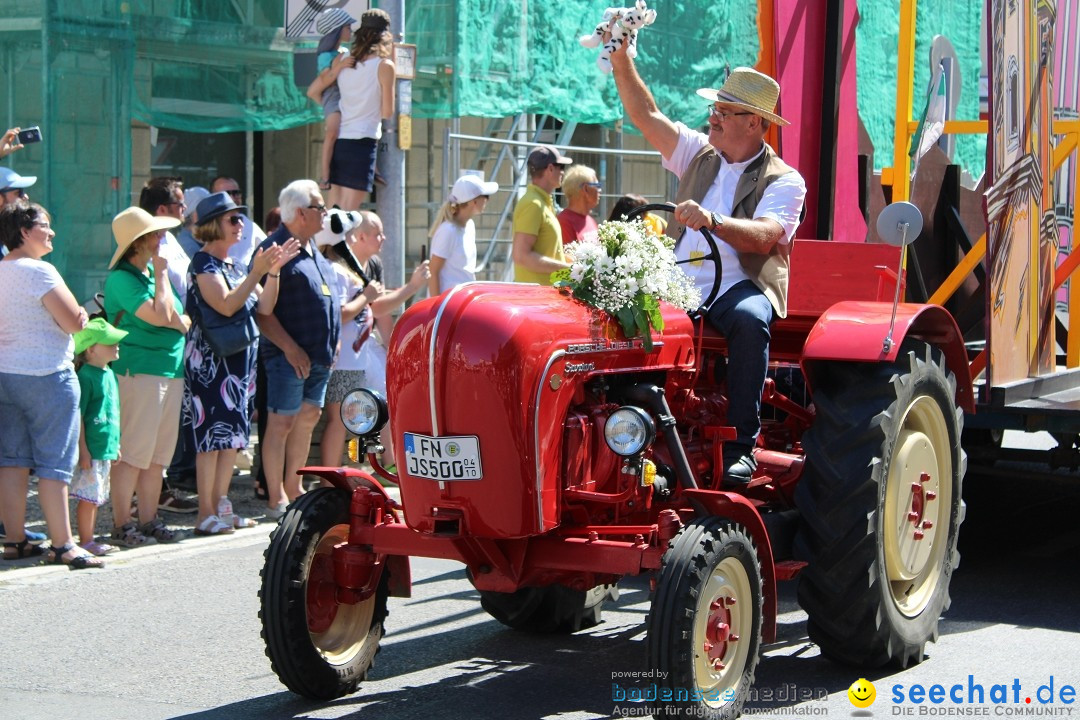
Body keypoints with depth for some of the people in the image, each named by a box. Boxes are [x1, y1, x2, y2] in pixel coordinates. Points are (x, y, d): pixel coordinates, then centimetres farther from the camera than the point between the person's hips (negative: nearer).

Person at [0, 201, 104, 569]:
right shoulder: (39, 272, -15)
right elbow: (75, 322, -17)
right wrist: (82, 314, 4)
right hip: (46, 375, -8)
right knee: (53, 463, -4)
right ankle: (63, 545, -2)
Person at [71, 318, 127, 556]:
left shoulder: (110, 374, 13)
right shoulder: (86, 376, -15)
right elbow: (78, 416, -17)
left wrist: (116, 444, 22)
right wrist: (83, 449, -20)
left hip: (106, 448, 9)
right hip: (91, 449, -9)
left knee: (96, 498, 14)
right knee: (88, 497, -5)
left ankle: (90, 539, 21)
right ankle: (85, 542, 0)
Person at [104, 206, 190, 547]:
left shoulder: (152, 271, 16)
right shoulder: (121, 277, -10)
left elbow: (181, 319, 18)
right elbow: (161, 316, -19)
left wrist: (179, 320, -5)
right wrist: (162, 274, -10)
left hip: (171, 371, 9)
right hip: (139, 372, -9)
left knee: (158, 454, 10)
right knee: (132, 453, -7)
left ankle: (149, 520, 17)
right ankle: (121, 525, -2)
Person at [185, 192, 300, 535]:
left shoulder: (233, 265, 17)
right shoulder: (203, 263, -8)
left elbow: (264, 306, 11)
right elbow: (226, 305, -21)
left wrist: (274, 271, -1)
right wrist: (257, 272, -22)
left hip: (239, 359, 9)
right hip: (210, 359, -9)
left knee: (233, 435, 9)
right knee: (212, 435, -9)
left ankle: (220, 507, 15)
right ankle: (205, 514, -6)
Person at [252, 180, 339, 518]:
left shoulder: (312, 248, 17)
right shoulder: (274, 249, -12)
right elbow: (262, 309, -17)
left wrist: (332, 342, 18)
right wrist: (290, 347, -21)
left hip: (319, 355, 9)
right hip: (290, 356, -9)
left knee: (308, 418, 13)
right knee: (282, 423, -4)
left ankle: (293, 488, 24)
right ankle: (276, 499, 1)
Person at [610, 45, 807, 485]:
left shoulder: (784, 180, 0)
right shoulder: (700, 154, 18)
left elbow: (762, 237, -18)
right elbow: (645, 115, 13)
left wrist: (711, 220, -34)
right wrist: (621, 59, 3)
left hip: (740, 287, -4)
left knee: (749, 320, -39)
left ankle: (741, 445, -30)